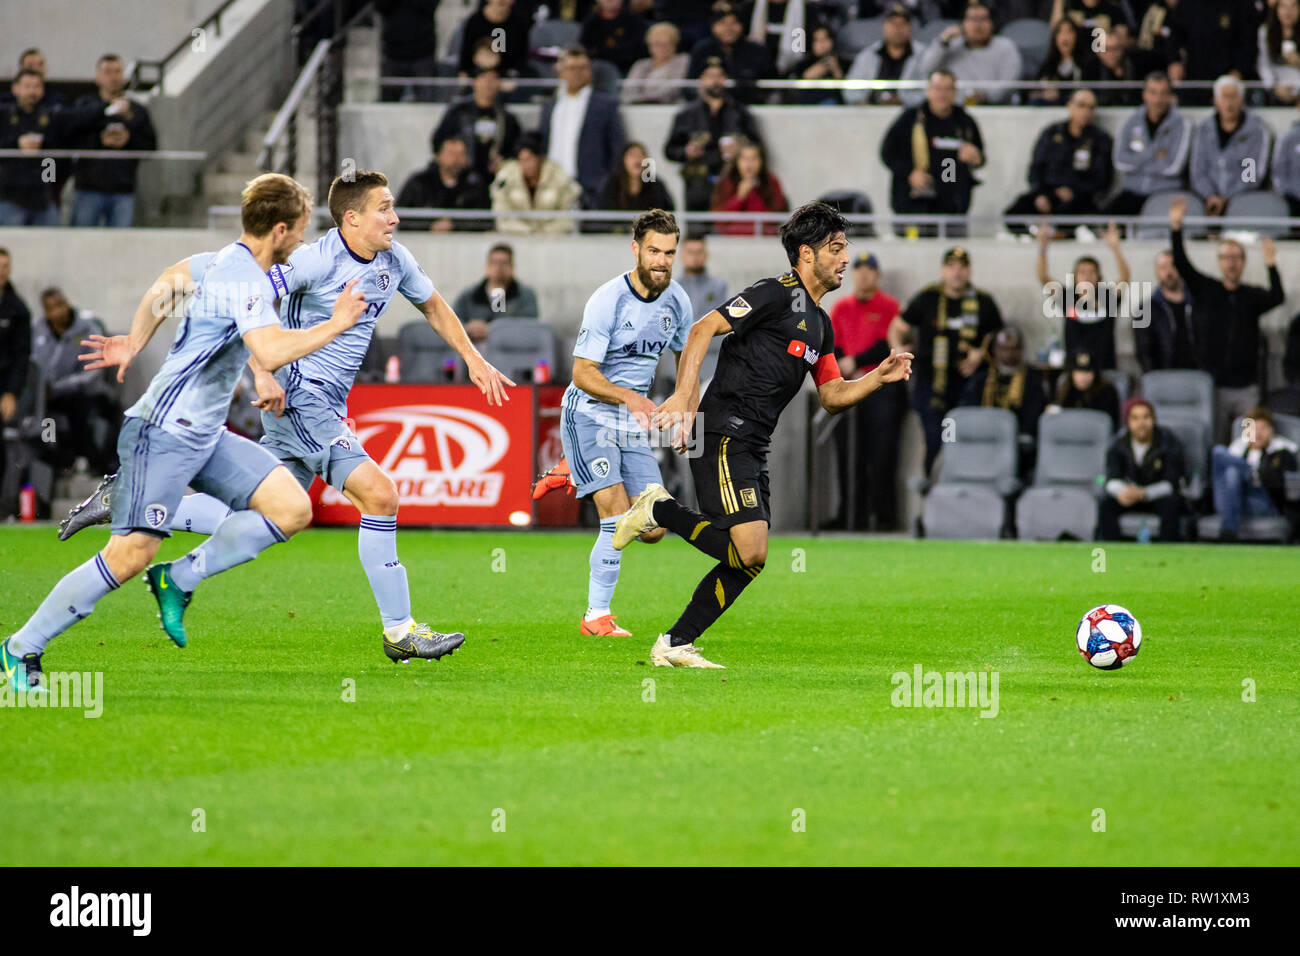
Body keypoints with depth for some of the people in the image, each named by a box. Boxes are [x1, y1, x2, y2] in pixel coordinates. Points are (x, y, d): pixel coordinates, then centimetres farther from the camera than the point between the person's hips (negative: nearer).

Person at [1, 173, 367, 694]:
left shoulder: (224, 261, 11)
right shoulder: (244, 279, -19)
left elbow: (165, 285, 27)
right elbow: (271, 352, -34)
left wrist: (134, 343, 35)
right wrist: (335, 325, -23)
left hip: (205, 436, 10)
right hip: (165, 431, -10)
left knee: (292, 508, -3)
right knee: (130, 554, -12)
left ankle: (180, 580, 4)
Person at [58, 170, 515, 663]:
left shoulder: (394, 260, 7)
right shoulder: (316, 261, -17)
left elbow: (433, 306, 25)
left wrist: (474, 359, 18)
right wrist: (262, 375, -24)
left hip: (327, 406, 9)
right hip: (298, 396, -9)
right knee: (379, 494, -16)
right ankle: (400, 633, -10)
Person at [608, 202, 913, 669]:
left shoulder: (820, 324, 20)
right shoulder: (777, 293, -8)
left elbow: (832, 395, 25)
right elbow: (703, 329, -14)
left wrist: (880, 376, 9)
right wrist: (684, 394, -25)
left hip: (753, 448, 9)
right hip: (723, 436, -9)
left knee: (747, 562, 6)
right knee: (750, 552, -19)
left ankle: (675, 645, 12)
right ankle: (658, 511, -2)